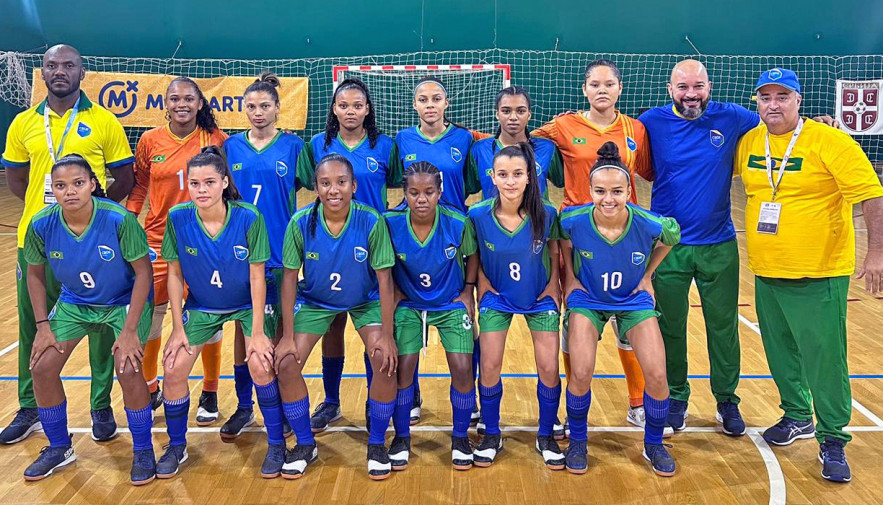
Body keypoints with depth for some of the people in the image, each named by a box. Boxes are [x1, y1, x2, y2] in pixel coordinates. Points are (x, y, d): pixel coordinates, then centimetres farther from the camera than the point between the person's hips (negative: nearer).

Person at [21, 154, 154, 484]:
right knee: (42, 368, -3)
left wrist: (130, 330, -21)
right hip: (74, 303, 4)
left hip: (126, 301, -4)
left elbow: (143, 273, -20)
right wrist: (43, 326, -4)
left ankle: (143, 451, 4)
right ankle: (59, 448, 22)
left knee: (127, 370, -20)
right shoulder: (42, 225, -18)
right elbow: (35, 274, 0)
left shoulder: (120, 219, -29)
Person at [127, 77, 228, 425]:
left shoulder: (215, 138, -4)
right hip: (159, 240, 2)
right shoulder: (150, 141, 0)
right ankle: (150, 389, 31)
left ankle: (209, 394, 22)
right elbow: (139, 188, 9)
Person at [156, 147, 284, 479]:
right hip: (200, 307, 3)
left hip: (246, 305, -2)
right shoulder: (178, 218, -17)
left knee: (260, 365, -20)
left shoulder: (249, 218, -23)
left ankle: (276, 445, 2)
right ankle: (176, 446, 18)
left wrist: (257, 332, -17)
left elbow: (257, 277, -17)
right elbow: (175, 275, -7)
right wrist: (178, 328, -7)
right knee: (173, 369, -8)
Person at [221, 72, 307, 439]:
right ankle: (244, 406, 21)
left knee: (280, 328, 6)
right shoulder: (232, 146, 7)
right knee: (243, 326, 8)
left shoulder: (292, 145, 0)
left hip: (281, 250, -2)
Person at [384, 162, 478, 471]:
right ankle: (401, 437, 15)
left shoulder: (458, 223, -20)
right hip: (409, 304, 0)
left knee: (462, 367, -10)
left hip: (451, 303, 0)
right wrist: (394, 292, -5)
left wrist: (468, 291, -4)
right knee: (403, 366, -9)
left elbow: (473, 255, 0)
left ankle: (460, 437, 14)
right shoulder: (391, 223, -19)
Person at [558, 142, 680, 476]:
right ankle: (577, 442, 13)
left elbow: (670, 239, -1)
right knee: (581, 373, -15)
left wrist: (647, 276, 2)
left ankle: (654, 445, 19)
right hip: (587, 299, 0)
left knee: (656, 374, -9)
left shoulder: (650, 224, -27)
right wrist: (569, 278, -1)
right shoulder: (574, 220, -27)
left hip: (633, 299, 1)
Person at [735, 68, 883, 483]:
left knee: (824, 359, -2)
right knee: (781, 353, 17)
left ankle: (832, 441, 13)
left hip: (819, 276, -5)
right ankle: (798, 417, 38)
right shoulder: (747, 142, 3)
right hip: (766, 273, 6)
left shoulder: (830, 142, -12)